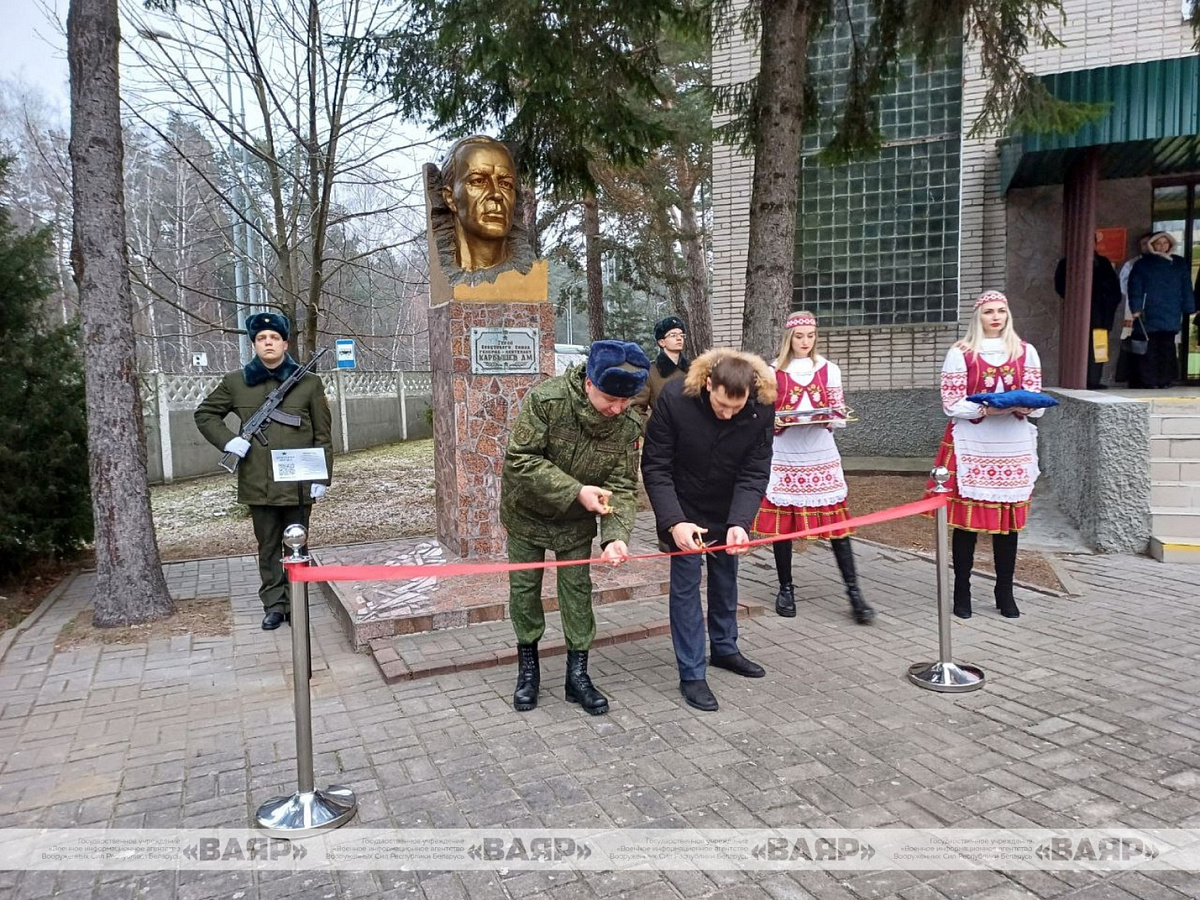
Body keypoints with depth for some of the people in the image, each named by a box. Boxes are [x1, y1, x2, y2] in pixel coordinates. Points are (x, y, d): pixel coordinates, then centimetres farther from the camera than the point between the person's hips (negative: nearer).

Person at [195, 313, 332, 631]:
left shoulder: (309, 382, 2)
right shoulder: (235, 382, 5)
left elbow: (323, 435, 2)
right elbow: (204, 414, 16)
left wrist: (322, 476, -4)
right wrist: (228, 440, -2)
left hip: (299, 482, -1)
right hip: (259, 483, 1)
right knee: (268, 547, 10)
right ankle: (274, 605, 21)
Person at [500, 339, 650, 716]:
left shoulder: (627, 424, -20)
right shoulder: (545, 399, -31)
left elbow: (622, 486, -16)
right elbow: (520, 459, -29)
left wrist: (616, 534, -33)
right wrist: (575, 491, -36)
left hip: (577, 520, 2)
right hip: (527, 512, -2)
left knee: (577, 592, 6)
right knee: (524, 588, 8)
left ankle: (578, 673, 20)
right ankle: (528, 666, 27)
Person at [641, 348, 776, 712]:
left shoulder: (762, 409, -23)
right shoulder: (674, 398, -30)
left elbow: (754, 473, -18)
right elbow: (655, 467, -23)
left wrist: (739, 522, -33)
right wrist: (674, 521, -33)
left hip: (728, 511, 3)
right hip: (683, 509, -3)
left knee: (726, 579, 17)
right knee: (685, 583, -3)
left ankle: (724, 648, 37)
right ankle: (691, 674, 6)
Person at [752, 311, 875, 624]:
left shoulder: (829, 369, 7)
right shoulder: (773, 372, 3)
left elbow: (839, 412, 9)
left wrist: (829, 420, -12)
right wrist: (777, 421, -15)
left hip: (822, 457, 1)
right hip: (784, 457, 0)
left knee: (836, 522, -2)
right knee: (782, 523, 3)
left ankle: (853, 592, 5)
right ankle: (785, 589, 19)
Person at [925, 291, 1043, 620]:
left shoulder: (1026, 352, 10)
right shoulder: (960, 353, 0)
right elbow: (952, 404, -6)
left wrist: (1023, 407, -13)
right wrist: (986, 409, -20)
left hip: (1013, 448, 3)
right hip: (971, 447, -3)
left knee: (1008, 518, 7)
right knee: (966, 518, 0)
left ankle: (1005, 592, 20)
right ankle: (962, 591, 13)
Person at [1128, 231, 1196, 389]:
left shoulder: (1180, 264, 14)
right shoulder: (1143, 264, 7)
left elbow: (1186, 288, 14)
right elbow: (1135, 287, -1)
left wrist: (1190, 309, 8)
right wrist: (1136, 309, -11)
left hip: (1172, 317, 2)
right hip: (1149, 316, -2)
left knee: (1167, 348, 0)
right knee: (1150, 350, -3)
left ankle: (1166, 381, 5)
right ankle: (1150, 381, 0)